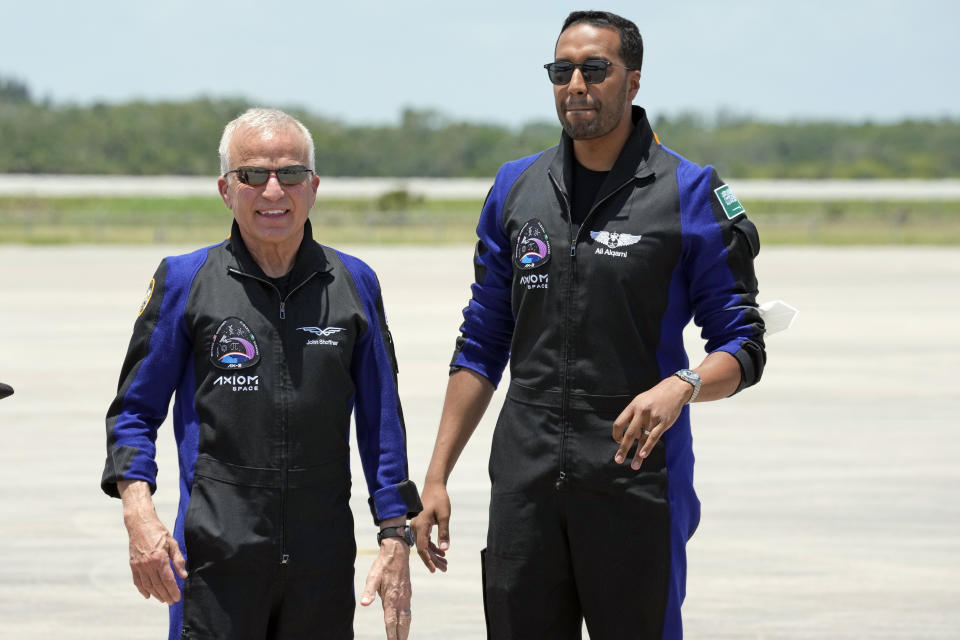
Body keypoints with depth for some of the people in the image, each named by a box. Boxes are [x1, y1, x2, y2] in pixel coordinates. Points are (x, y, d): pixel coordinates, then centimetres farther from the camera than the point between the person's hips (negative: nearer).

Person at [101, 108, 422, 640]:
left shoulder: (354, 285, 8)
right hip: (215, 557, -2)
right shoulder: (185, 282, 3)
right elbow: (135, 410, 6)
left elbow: (381, 422, 12)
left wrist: (395, 540, 7)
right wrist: (139, 514, -10)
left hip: (323, 566, 2)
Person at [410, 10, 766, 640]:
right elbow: (482, 347, 15)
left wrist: (680, 387, -23)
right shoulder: (517, 188, 10)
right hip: (526, 478, 4)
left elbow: (743, 346, -2)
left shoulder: (690, 194, -3)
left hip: (636, 472, -4)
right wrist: (437, 475, 10)